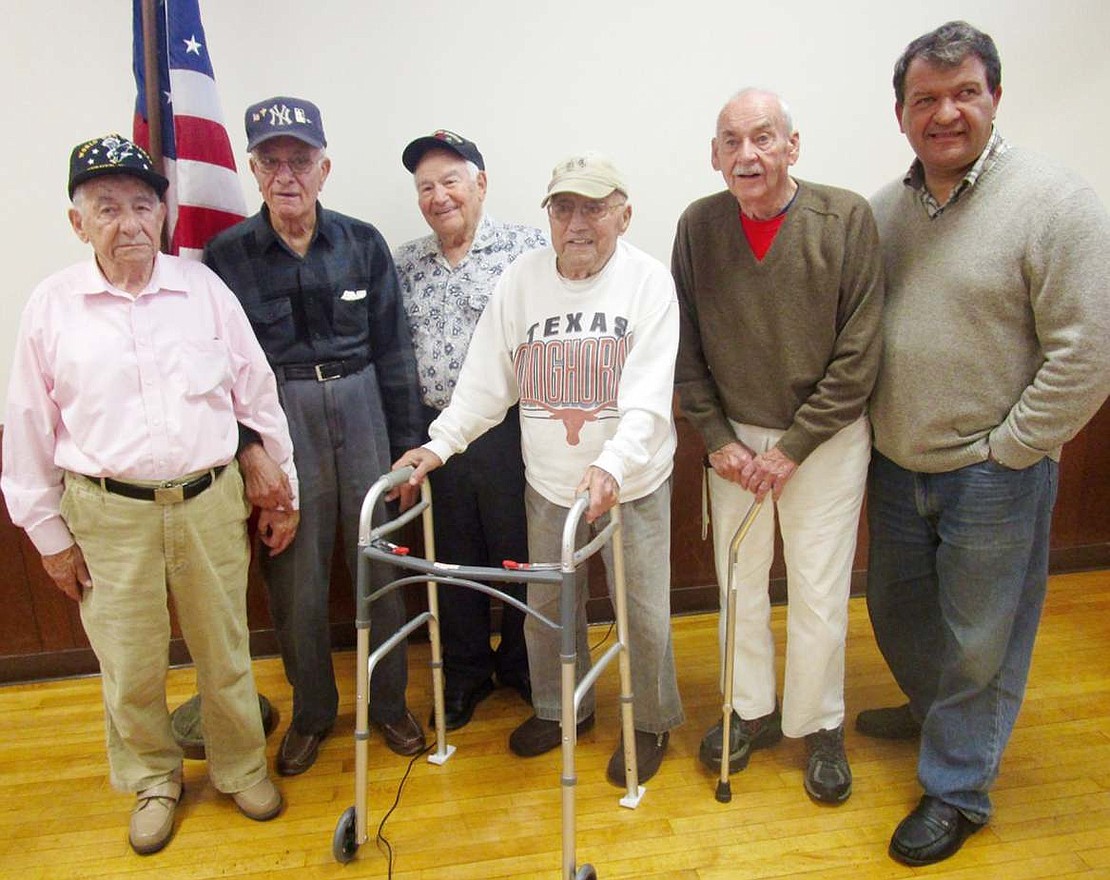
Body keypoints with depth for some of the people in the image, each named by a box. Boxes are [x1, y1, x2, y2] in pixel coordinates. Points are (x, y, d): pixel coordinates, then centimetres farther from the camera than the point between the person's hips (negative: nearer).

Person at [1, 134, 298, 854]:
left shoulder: (204, 288, 0)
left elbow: (258, 396, 4)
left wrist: (282, 491, 6)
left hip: (211, 503, 1)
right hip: (109, 515, 0)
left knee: (225, 653, 14)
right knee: (130, 667, 13)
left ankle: (241, 767, 38)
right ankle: (153, 781, 39)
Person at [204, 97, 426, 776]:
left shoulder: (363, 244, 2)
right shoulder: (227, 256, -1)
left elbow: (393, 351, 4)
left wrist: (406, 445, 3)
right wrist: (247, 449, -10)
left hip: (361, 407, 1)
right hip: (278, 420, -1)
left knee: (380, 562, 9)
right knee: (296, 576, 7)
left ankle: (389, 701, 31)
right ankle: (312, 712, 31)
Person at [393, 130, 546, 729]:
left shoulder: (528, 247, -2)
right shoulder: (405, 263, 11)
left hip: (510, 428, -3)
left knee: (520, 550, 8)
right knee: (453, 555, 14)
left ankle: (521, 664, 31)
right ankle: (465, 671, 32)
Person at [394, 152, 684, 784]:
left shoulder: (649, 281, -10)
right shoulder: (522, 279, -2)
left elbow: (648, 395, -19)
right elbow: (486, 380, 1)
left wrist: (612, 466, -34)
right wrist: (441, 442, -10)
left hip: (632, 484, -3)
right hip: (549, 485, 3)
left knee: (644, 613, 9)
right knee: (546, 608, 16)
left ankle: (653, 721, 35)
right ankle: (561, 708, 42)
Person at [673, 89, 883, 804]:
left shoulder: (847, 219, -12)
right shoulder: (699, 226, -4)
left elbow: (858, 356, -12)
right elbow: (687, 351, 2)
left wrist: (793, 446, -13)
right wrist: (719, 439, -5)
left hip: (824, 438, -2)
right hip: (734, 438, 3)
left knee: (820, 593, 6)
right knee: (739, 583, 14)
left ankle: (821, 725, 30)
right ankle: (752, 711, 35)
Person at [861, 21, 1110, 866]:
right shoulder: (885, 208, 5)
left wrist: (1004, 449, -15)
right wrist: (864, 425, 5)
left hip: (994, 474, -6)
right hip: (896, 465, 6)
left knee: (978, 640, 8)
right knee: (896, 608, 22)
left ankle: (957, 790, 29)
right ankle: (934, 708, 50)